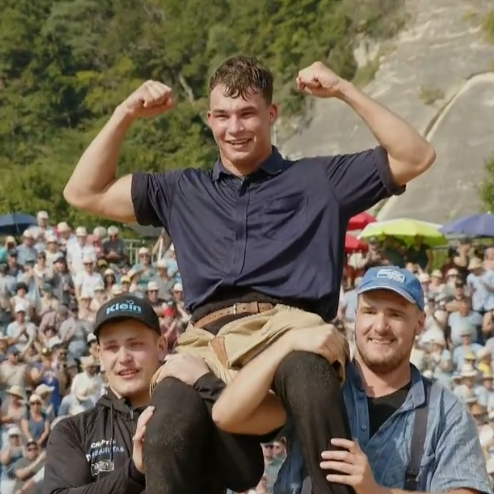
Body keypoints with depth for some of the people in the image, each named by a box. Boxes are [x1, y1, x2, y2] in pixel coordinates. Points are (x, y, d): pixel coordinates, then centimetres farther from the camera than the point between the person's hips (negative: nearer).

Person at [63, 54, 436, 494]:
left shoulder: (319, 178, 23)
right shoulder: (183, 192, 30)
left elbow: (416, 158, 17)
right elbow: (84, 193, 30)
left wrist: (345, 91, 12)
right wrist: (126, 114, 21)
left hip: (289, 326, -2)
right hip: (206, 341, 2)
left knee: (309, 377, -43)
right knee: (164, 441, -32)